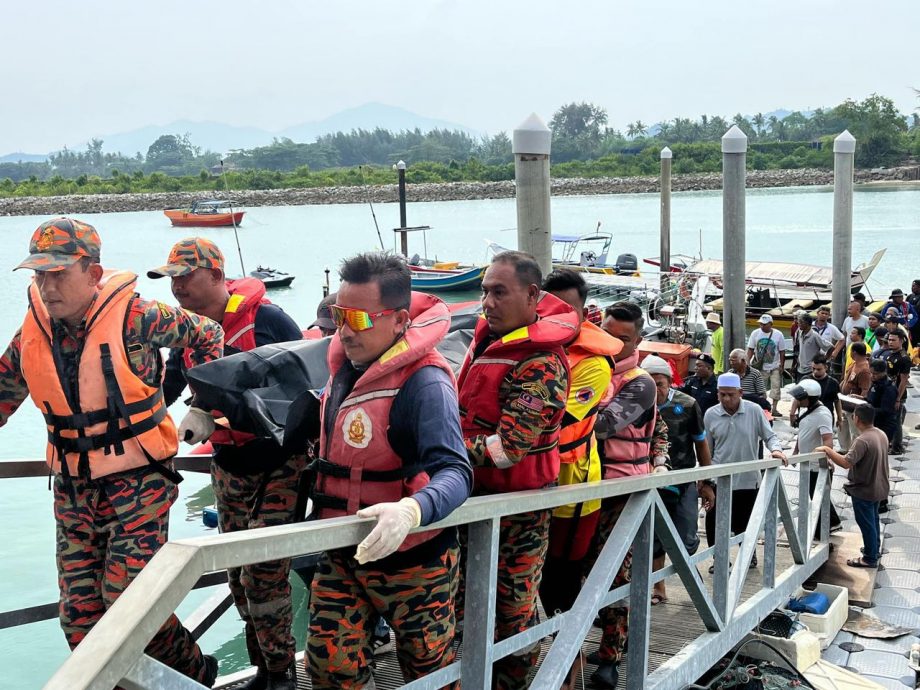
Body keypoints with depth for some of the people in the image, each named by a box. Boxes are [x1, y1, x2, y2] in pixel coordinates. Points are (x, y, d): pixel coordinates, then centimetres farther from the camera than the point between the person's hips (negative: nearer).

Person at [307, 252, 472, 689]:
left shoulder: (424, 383, -25)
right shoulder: (345, 362, 0)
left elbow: (454, 472, -37)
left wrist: (411, 511, -57)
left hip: (410, 558, -7)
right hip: (342, 554, 7)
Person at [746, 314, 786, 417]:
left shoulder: (778, 335, -7)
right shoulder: (755, 333, -5)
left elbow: (782, 351, -1)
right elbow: (750, 349, -1)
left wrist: (782, 365, -3)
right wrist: (747, 362, -11)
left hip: (774, 367, 0)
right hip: (759, 367, 0)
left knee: (776, 386, -2)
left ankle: (774, 409, 6)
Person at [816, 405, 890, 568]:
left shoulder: (863, 440, -30)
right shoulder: (881, 435, -1)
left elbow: (846, 462, -36)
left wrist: (827, 450, -26)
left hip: (864, 490, -9)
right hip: (878, 486, 9)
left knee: (866, 523, 5)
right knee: (873, 519, 26)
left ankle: (870, 558, 17)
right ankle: (875, 548, 42)